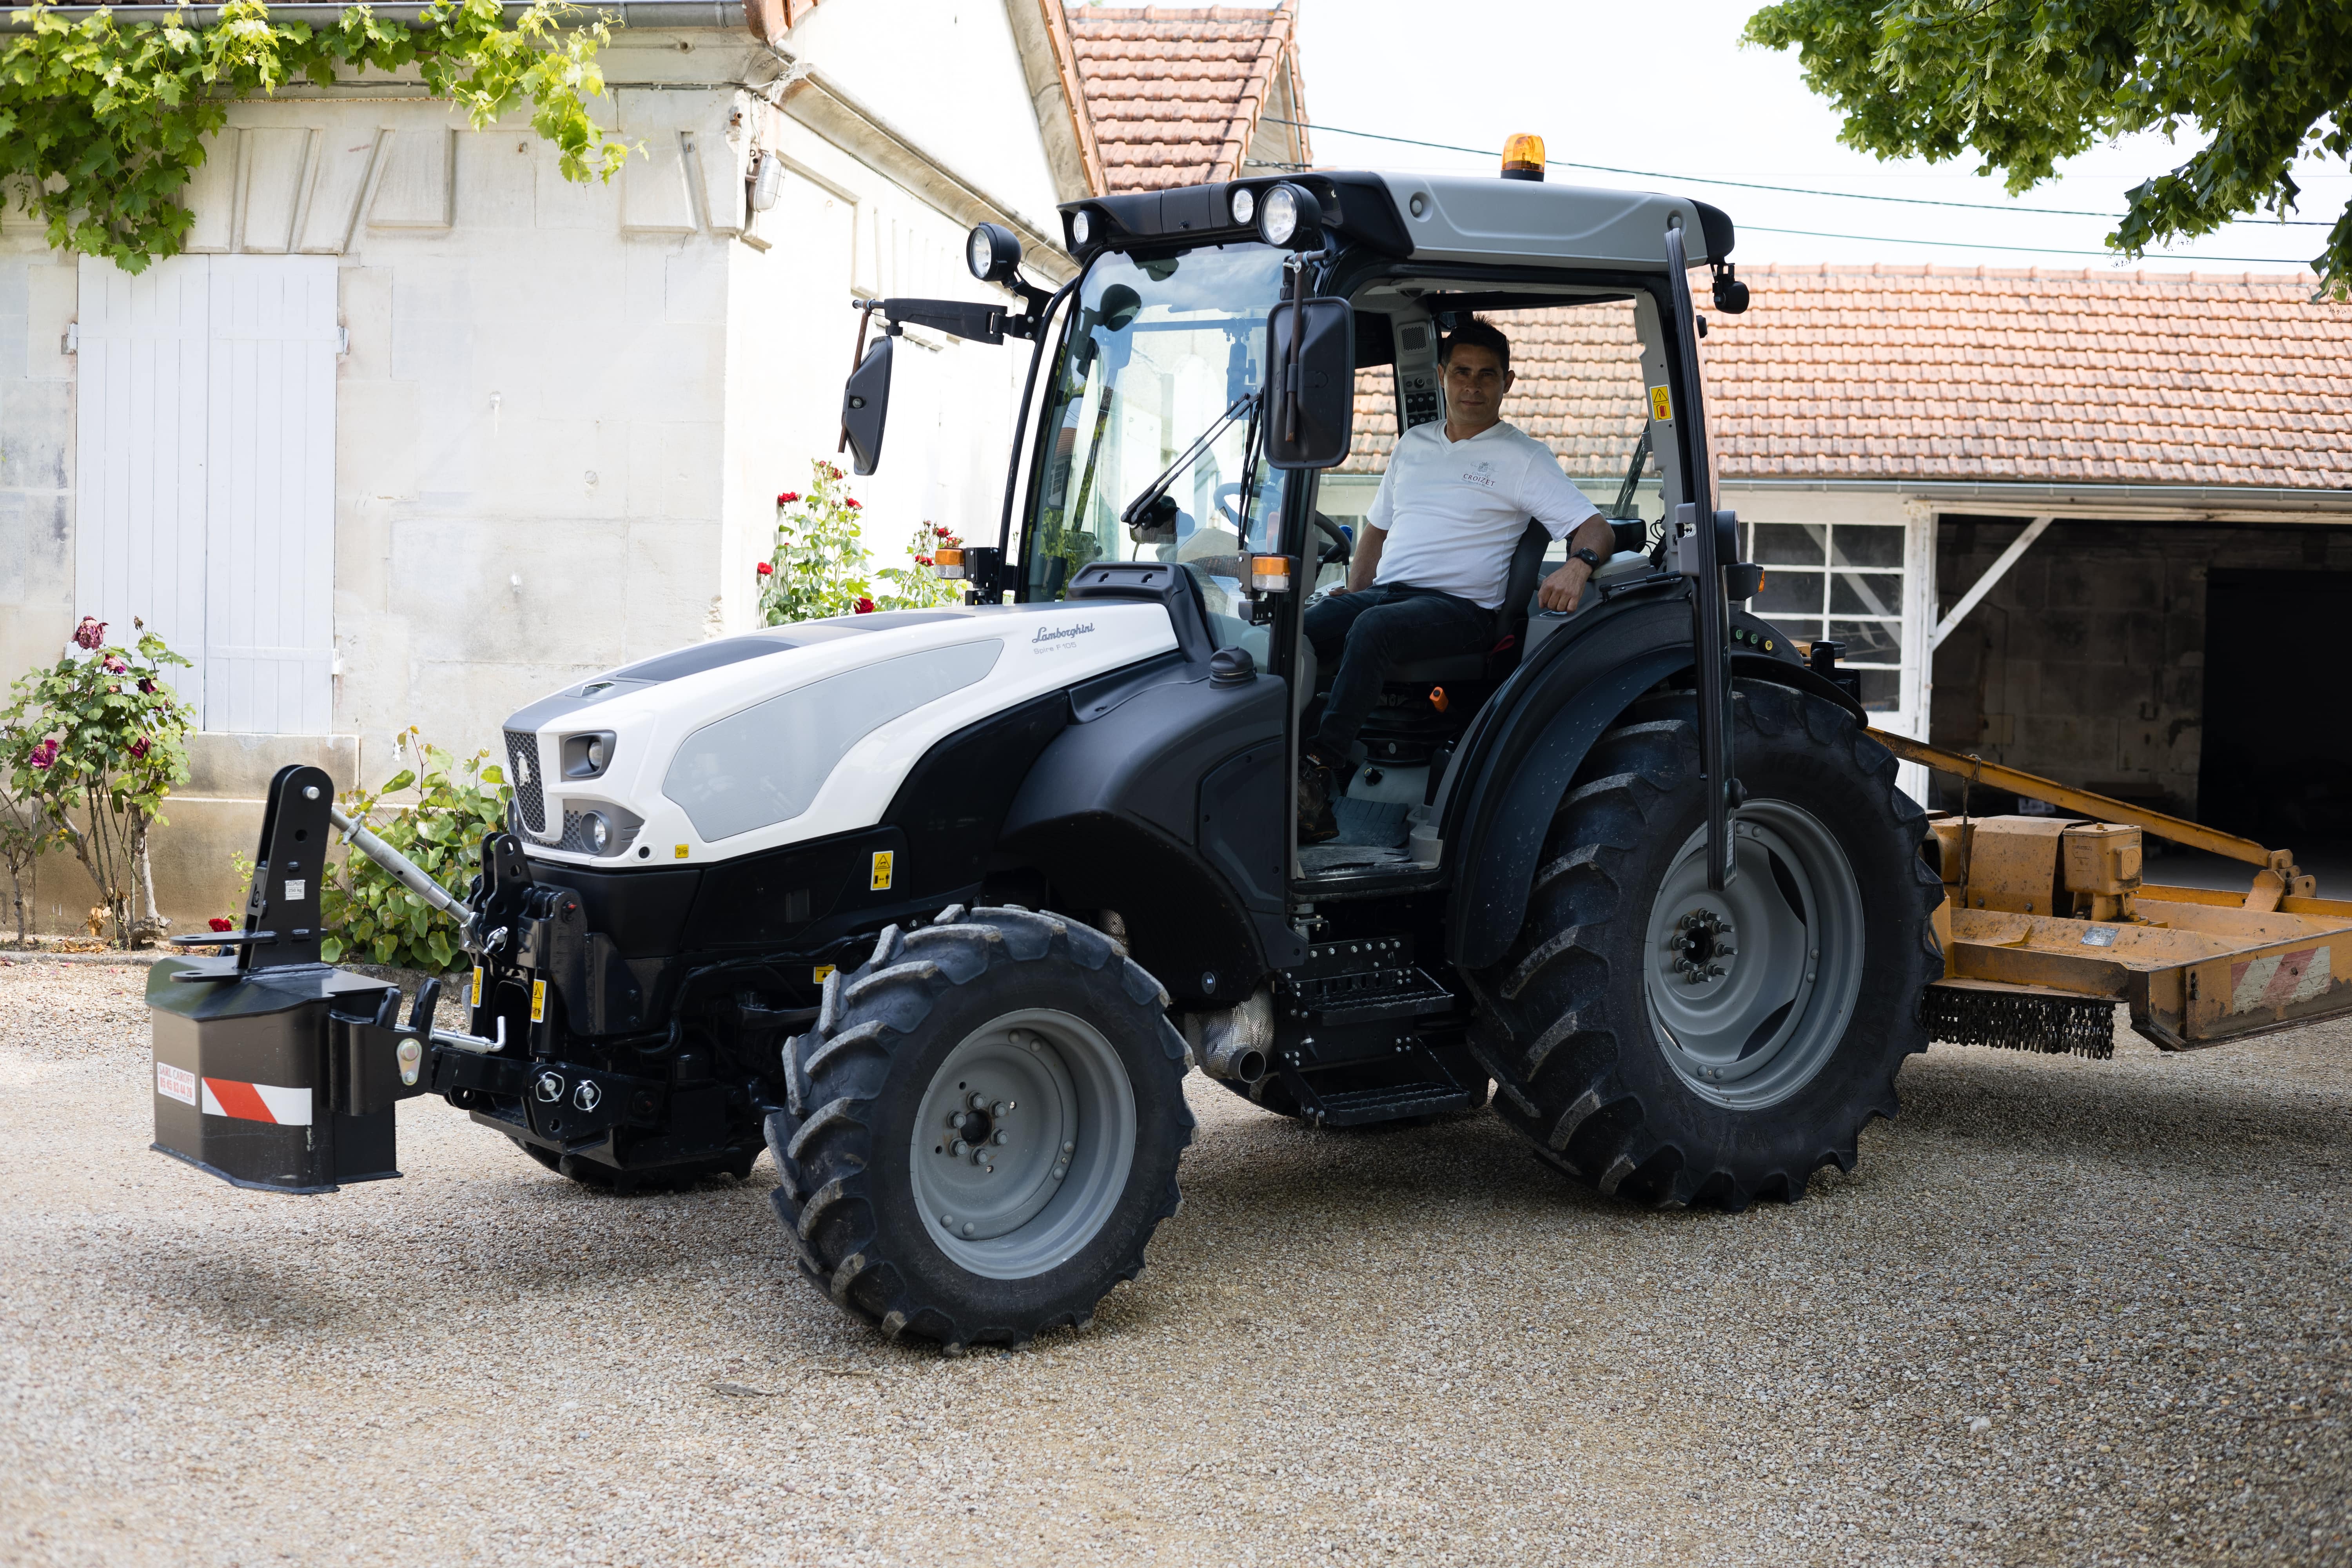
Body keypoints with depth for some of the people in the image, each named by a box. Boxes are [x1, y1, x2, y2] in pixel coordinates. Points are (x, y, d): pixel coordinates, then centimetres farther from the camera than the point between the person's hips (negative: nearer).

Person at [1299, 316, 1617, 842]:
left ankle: (1321, 768, -38)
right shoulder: (1413, 443, 23)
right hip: (1383, 592, 5)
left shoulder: (1523, 457, 5)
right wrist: (1355, 590, 14)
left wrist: (1578, 566, -25)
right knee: (1296, 632, -26)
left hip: (1459, 606, -5)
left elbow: (1594, 527, -1)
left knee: (1373, 628, -37)